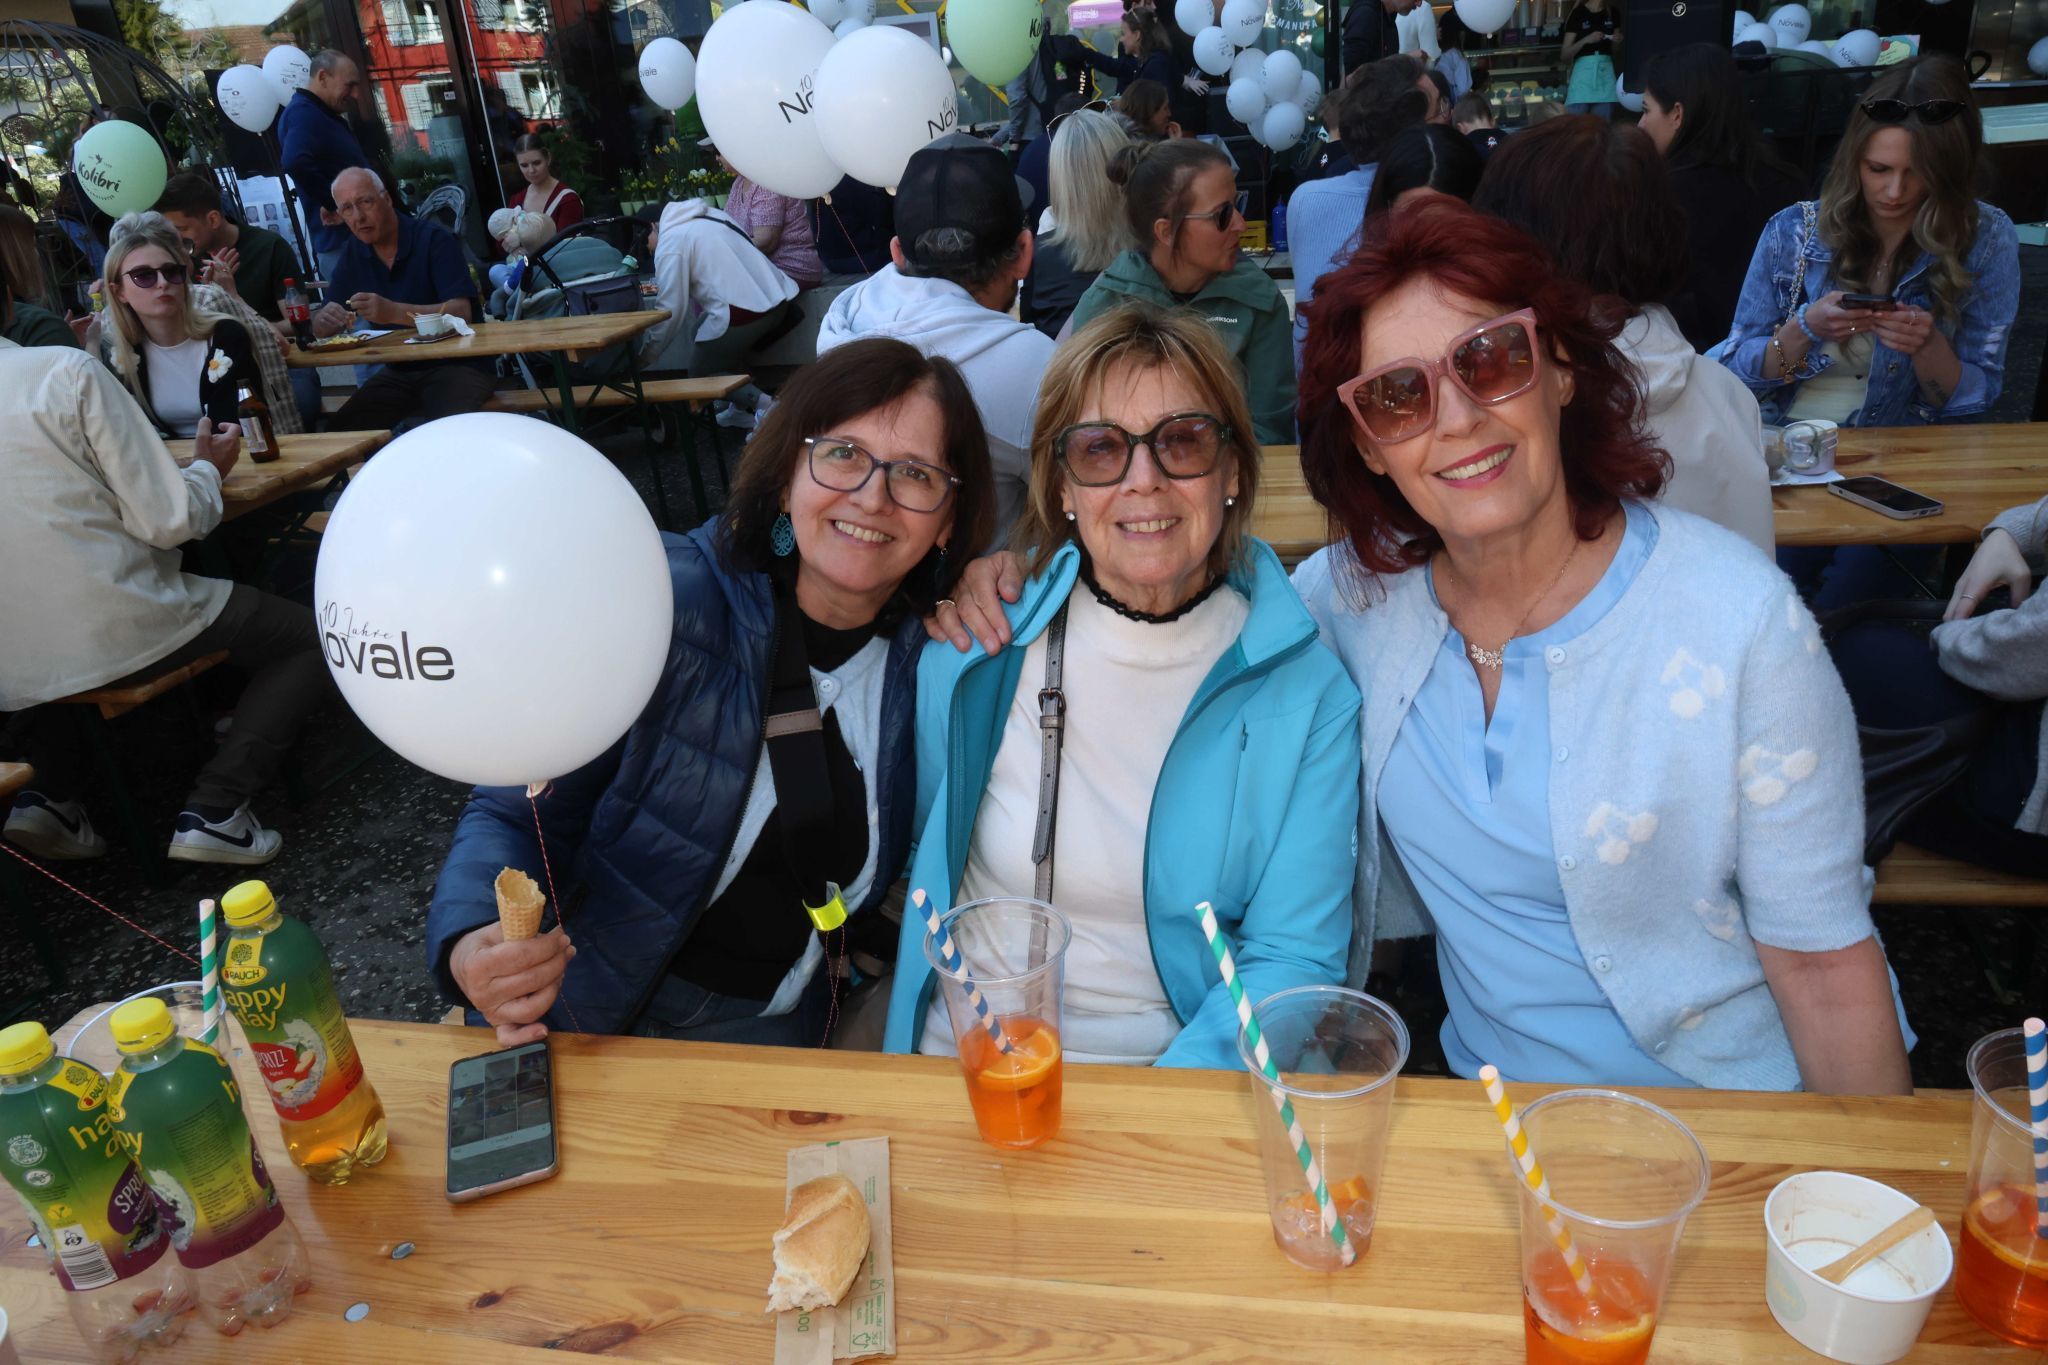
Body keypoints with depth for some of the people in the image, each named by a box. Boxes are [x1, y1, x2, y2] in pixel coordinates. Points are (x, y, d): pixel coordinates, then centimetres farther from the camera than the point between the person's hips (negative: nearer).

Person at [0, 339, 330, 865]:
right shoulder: (66, 370, -11)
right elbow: (169, 520, -13)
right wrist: (208, 468, 8)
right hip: (116, 636, -6)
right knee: (312, 637, 11)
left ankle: (50, 792, 21)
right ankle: (215, 807, -2)